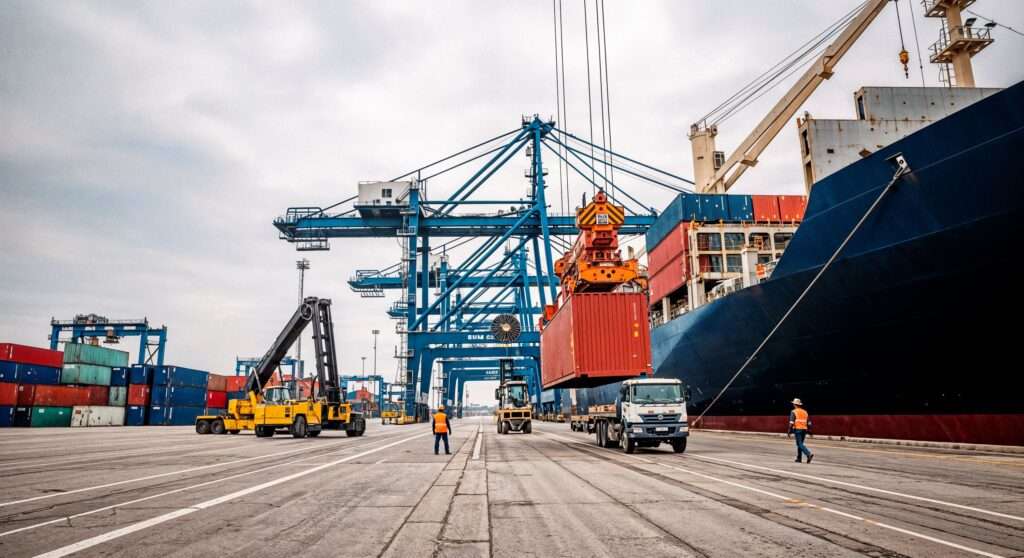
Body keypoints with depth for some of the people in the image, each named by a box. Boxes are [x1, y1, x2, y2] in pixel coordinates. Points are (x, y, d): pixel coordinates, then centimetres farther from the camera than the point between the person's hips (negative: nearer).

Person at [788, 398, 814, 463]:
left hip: (797, 429, -6)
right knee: (800, 444, 15)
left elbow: (791, 422, -12)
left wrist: (790, 431, -9)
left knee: (800, 444, -8)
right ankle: (799, 458, 17)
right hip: (804, 429, 6)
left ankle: (809, 454, -27)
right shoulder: (805, 412, 15)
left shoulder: (793, 412, -4)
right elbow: (809, 423, 13)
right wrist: (809, 431, 17)